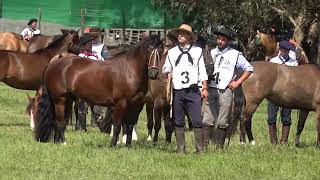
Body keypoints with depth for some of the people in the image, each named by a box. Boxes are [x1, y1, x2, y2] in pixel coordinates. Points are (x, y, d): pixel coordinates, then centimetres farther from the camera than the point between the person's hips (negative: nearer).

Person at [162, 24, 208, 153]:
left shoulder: (197, 51, 8)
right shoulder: (172, 52, 11)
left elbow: (202, 71, 8)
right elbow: (165, 68, 17)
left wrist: (204, 88, 1)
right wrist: (167, 73, -7)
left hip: (193, 90, -2)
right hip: (177, 92, 2)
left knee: (197, 121, -7)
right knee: (178, 122, 6)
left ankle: (200, 149, -3)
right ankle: (180, 149, 12)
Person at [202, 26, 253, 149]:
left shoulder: (235, 55, 4)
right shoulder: (211, 53, 14)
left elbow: (249, 69, 6)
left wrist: (238, 82, 0)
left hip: (225, 90, -2)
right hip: (210, 89, 2)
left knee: (222, 123, 0)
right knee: (207, 120, -3)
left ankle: (219, 147, 7)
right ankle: (204, 146, -4)